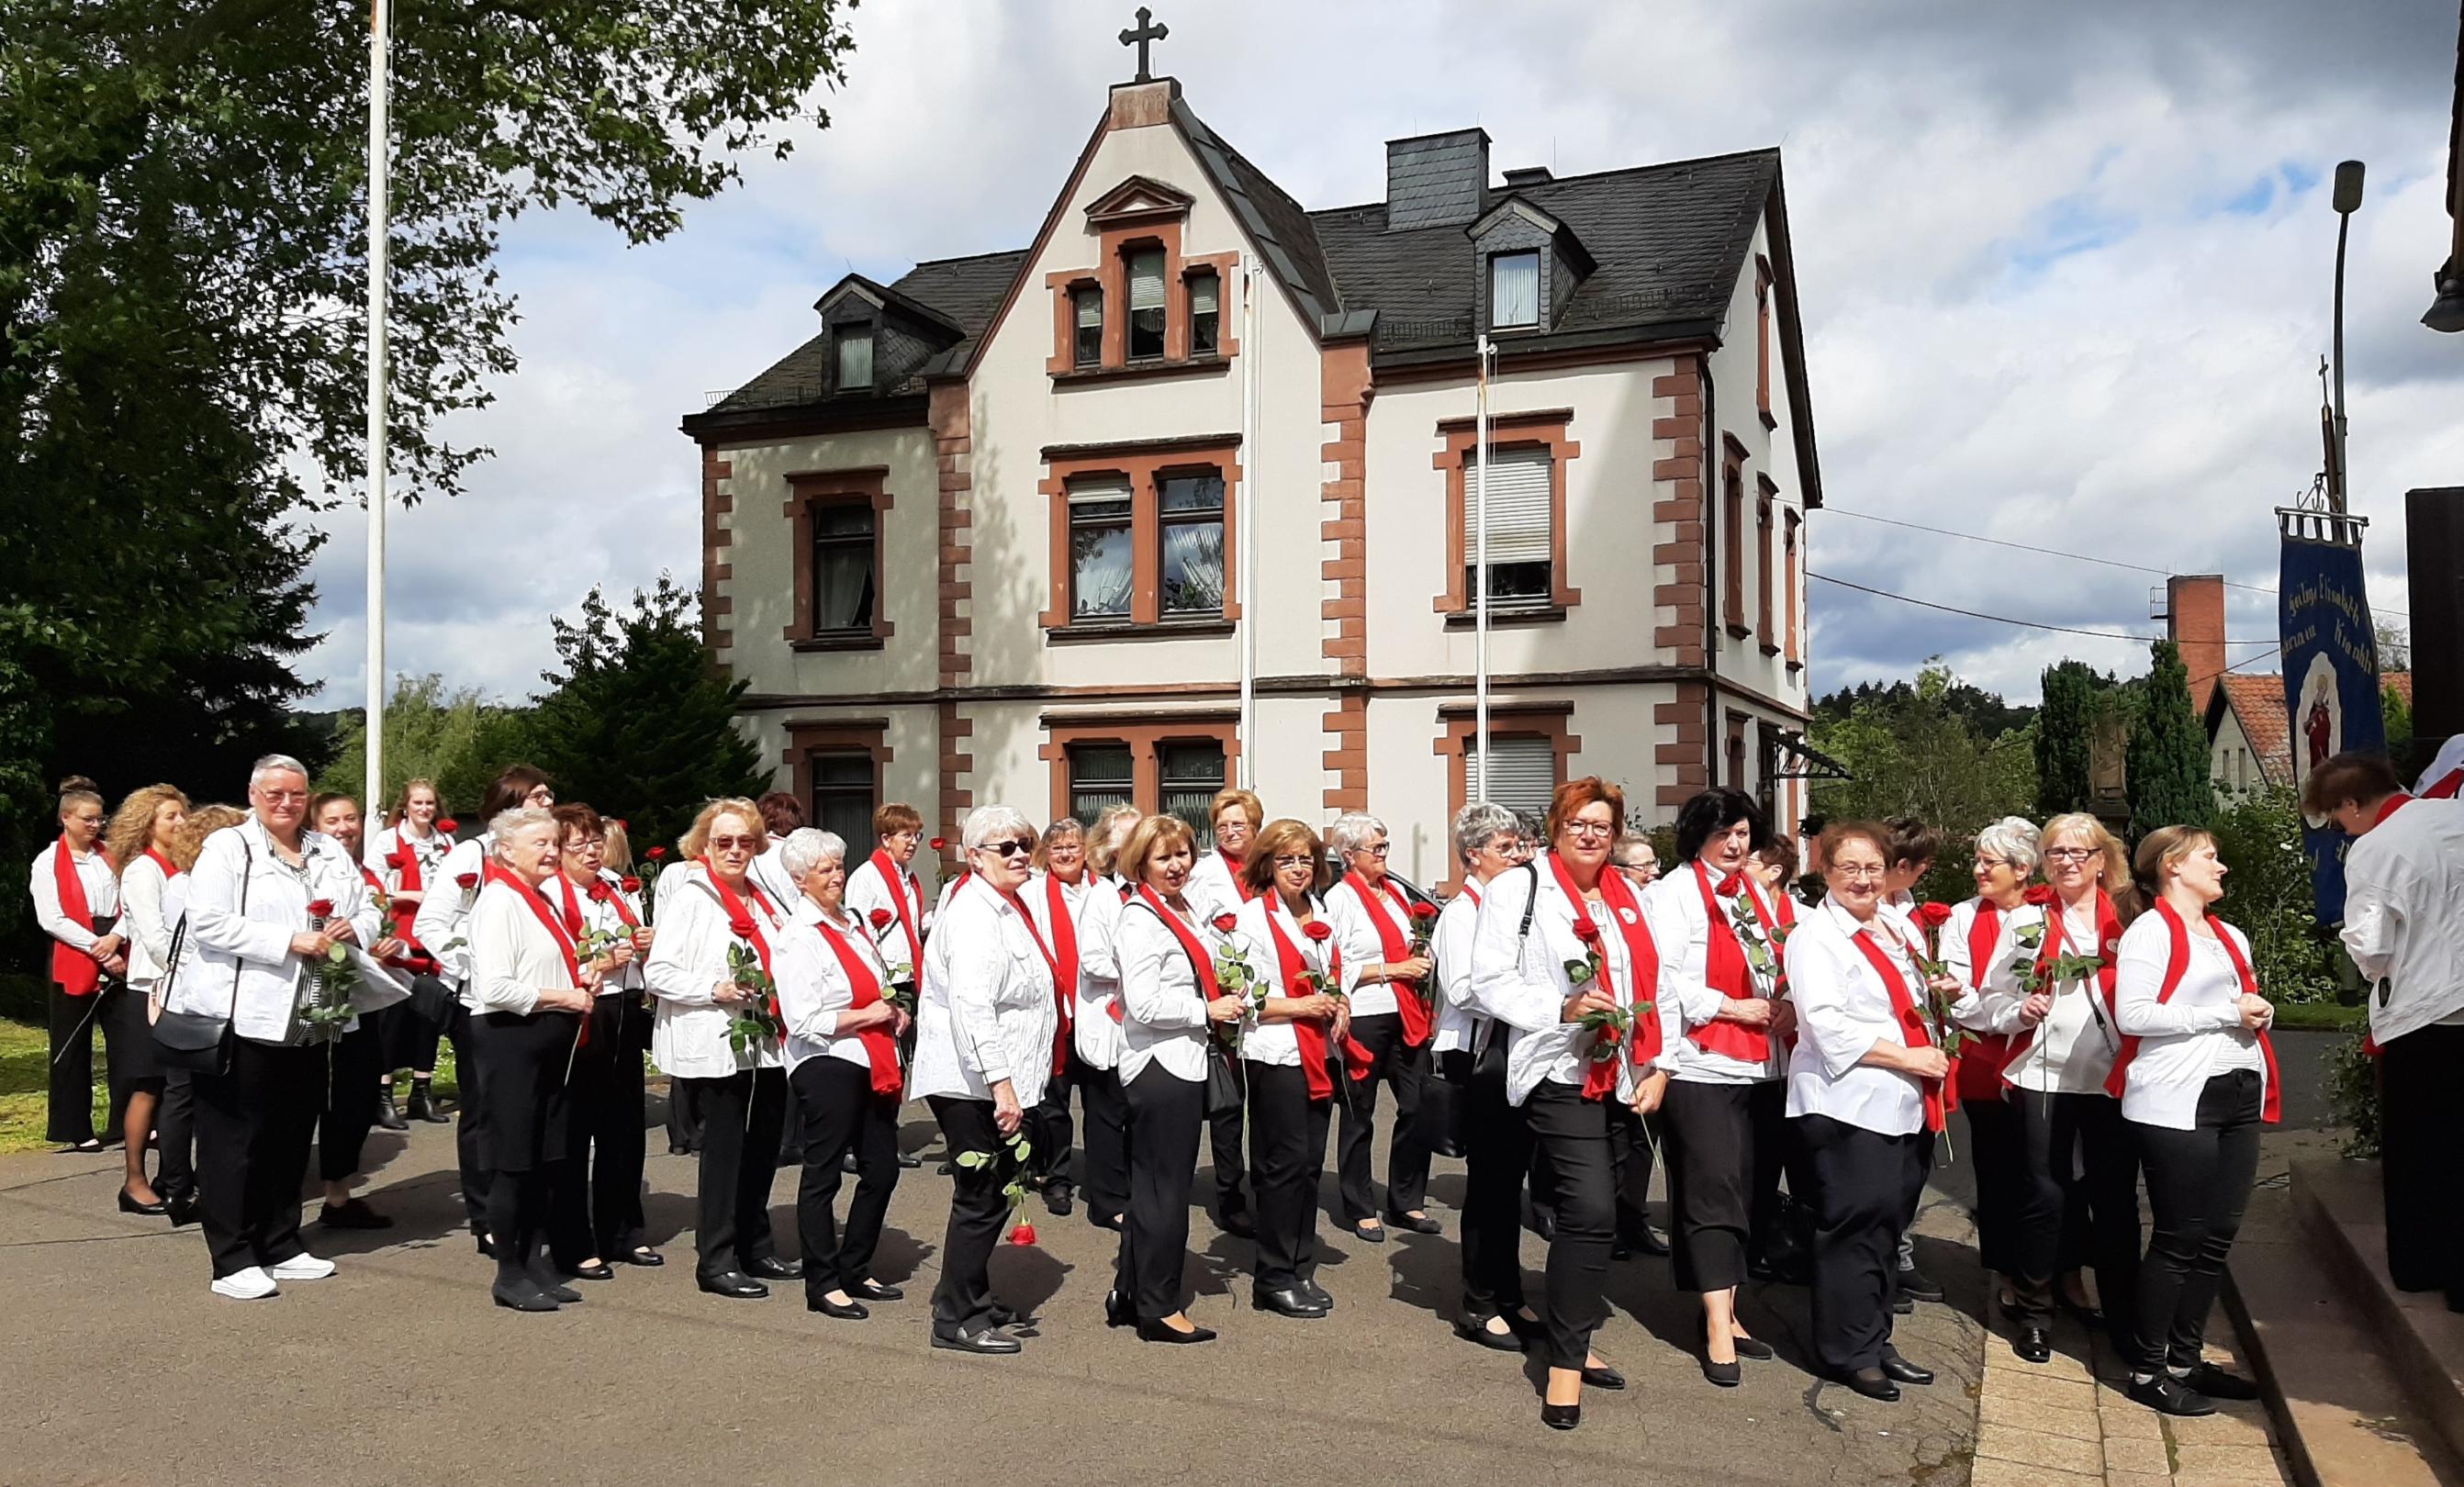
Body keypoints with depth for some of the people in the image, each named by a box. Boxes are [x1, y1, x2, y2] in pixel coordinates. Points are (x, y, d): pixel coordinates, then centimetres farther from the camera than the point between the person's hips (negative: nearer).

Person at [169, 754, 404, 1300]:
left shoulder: (330, 853, 14)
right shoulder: (227, 848, -4)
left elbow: (369, 911, 16)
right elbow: (209, 923, -15)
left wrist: (352, 929, -8)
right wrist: (290, 942, -19)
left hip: (307, 1023, 6)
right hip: (241, 1018, -6)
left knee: (291, 1138, 14)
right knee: (234, 1140, 1)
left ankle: (282, 1244, 26)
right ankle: (232, 1259, 9)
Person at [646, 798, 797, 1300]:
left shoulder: (762, 899, 15)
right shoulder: (690, 898, -6)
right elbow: (658, 972, -12)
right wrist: (716, 989, -21)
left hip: (767, 1045, 7)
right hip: (716, 1046, -7)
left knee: (764, 1146, 13)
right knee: (725, 1148, -2)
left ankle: (756, 1249, 26)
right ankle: (716, 1262, 9)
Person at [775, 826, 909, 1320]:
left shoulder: (852, 922, 13)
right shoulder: (799, 936, -12)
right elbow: (803, 1020, -18)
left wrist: (894, 1012, 8)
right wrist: (866, 1015, -15)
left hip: (874, 1064, 9)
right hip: (826, 1066, -8)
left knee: (882, 1169, 13)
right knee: (823, 1174, 3)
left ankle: (855, 1270, 28)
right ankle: (822, 1284, 15)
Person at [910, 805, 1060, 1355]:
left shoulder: (1006, 907, 16)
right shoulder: (975, 915, -17)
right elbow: (971, 1007, -26)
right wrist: (1001, 1083, -28)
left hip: (996, 1081, 10)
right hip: (974, 1082, -10)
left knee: (990, 1191, 17)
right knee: (983, 1196, -3)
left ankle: (972, 1300, 30)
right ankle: (957, 1320, 8)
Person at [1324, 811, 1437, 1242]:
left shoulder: (1395, 893, 14)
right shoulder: (1339, 899, -8)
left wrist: (1422, 961, 6)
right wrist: (1392, 969, -15)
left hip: (1407, 1016, 6)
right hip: (1364, 1018, -6)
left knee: (1419, 1107, 7)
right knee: (1359, 1115, 6)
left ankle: (1407, 1202, 22)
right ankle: (1359, 1209, 19)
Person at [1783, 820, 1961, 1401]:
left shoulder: (1896, 925, 15)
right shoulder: (1815, 936, -9)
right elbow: (1829, 1027, -18)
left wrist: (1937, 991, 10)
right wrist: (1907, 1056, -16)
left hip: (1907, 1104, 8)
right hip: (1849, 1104, -8)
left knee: (1888, 1227, 14)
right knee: (1856, 1226, -3)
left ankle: (1874, 1341, 26)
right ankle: (1848, 1351, 10)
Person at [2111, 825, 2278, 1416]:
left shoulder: (2232, 937, 20)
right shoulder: (2151, 931, -6)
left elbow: (2250, 1007, 29)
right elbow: (2132, 1013, -18)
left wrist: (2260, 1014, 5)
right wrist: (2224, 1014, -15)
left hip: (2238, 1099, 8)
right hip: (2177, 1102, -8)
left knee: (2217, 1237, 10)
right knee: (2179, 1239, -4)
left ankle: (2186, 1359, 22)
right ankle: (2148, 1370, 6)